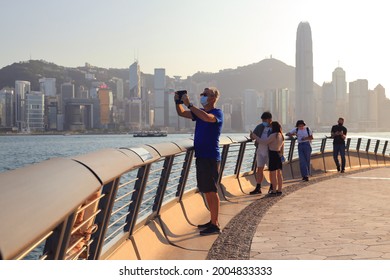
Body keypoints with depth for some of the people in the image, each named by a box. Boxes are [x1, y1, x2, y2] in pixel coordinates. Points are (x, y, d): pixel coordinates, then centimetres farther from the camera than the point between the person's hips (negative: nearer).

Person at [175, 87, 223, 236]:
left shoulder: (217, 113, -9)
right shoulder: (200, 112, 16)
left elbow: (207, 118, -31)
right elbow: (182, 113, 18)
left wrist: (189, 104, -29)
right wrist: (178, 101, -1)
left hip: (211, 157, -8)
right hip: (201, 156, 9)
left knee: (211, 191, -9)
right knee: (207, 191, 13)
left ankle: (215, 225, -6)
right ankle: (213, 221, 21)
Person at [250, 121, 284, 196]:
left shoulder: (273, 135, -15)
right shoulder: (281, 136, 13)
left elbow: (264, 142, -15)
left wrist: (255, 137, -7)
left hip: (273, 155, -9)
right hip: (278, 155, 9)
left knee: (273, 174, -6)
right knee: (279, 174, 10)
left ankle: (274, 191, -4)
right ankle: (279, 190, 13)